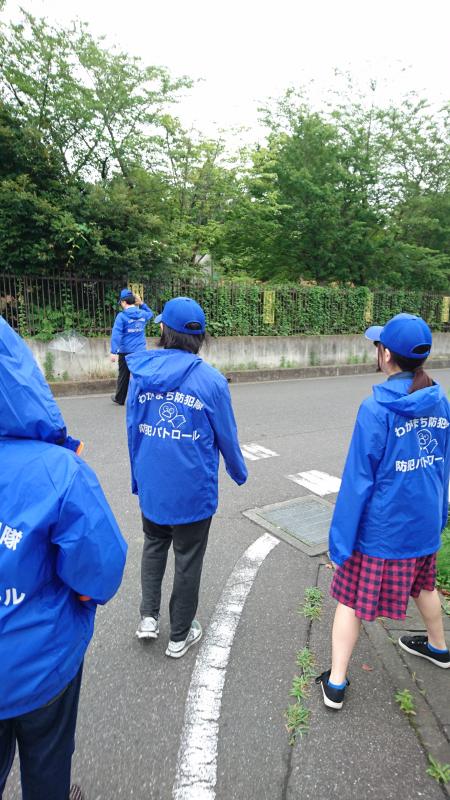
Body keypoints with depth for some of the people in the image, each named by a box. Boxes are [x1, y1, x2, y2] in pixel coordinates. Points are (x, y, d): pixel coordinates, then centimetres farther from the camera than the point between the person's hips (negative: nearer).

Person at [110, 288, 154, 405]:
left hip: (126, 352, -3)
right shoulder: (143, 314, 4)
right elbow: (150, 313, 31)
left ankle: (119, 399, 25)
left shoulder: (122, 316, -10)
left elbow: (116, 334, -17)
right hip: (140, 351, 3)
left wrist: (114, 352, -17)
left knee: (123, 376, 10)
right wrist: (141, 304, 18)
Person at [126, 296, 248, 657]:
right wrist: (240, 472, 13)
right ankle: (180, 636, 32)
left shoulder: (141, 373, -6)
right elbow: (227, 437, -6)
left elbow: (132, 429, 2)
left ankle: (149, 615, 26)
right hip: (192, 488, -3)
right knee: (188, 558, 16)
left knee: (154, 543, 29)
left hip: (151, 485, 3)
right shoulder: (211, 380, -15)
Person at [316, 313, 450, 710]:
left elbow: (358, 480, -20)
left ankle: (336, 682, 22)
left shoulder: (376, 408, -23)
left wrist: (341, 540, -11)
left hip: (381, 528, -6)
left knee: (352, 599, 10)